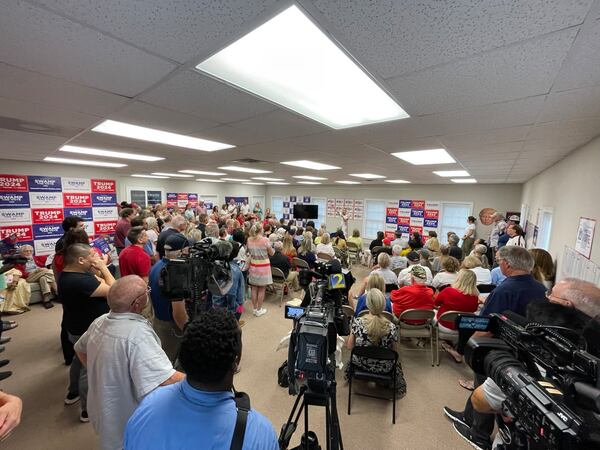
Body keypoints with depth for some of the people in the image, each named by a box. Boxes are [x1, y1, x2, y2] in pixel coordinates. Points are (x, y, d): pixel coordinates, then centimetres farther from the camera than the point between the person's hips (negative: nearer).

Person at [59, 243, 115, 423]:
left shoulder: (69, 275, -2)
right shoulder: (79, 281, -35)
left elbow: (100, 283, 2)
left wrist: (100, 269, -12)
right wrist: (103, 267, -26)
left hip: (79, 328, 10)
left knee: (81, 360, 31)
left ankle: (73, 393, 52)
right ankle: (88, 410, 26)